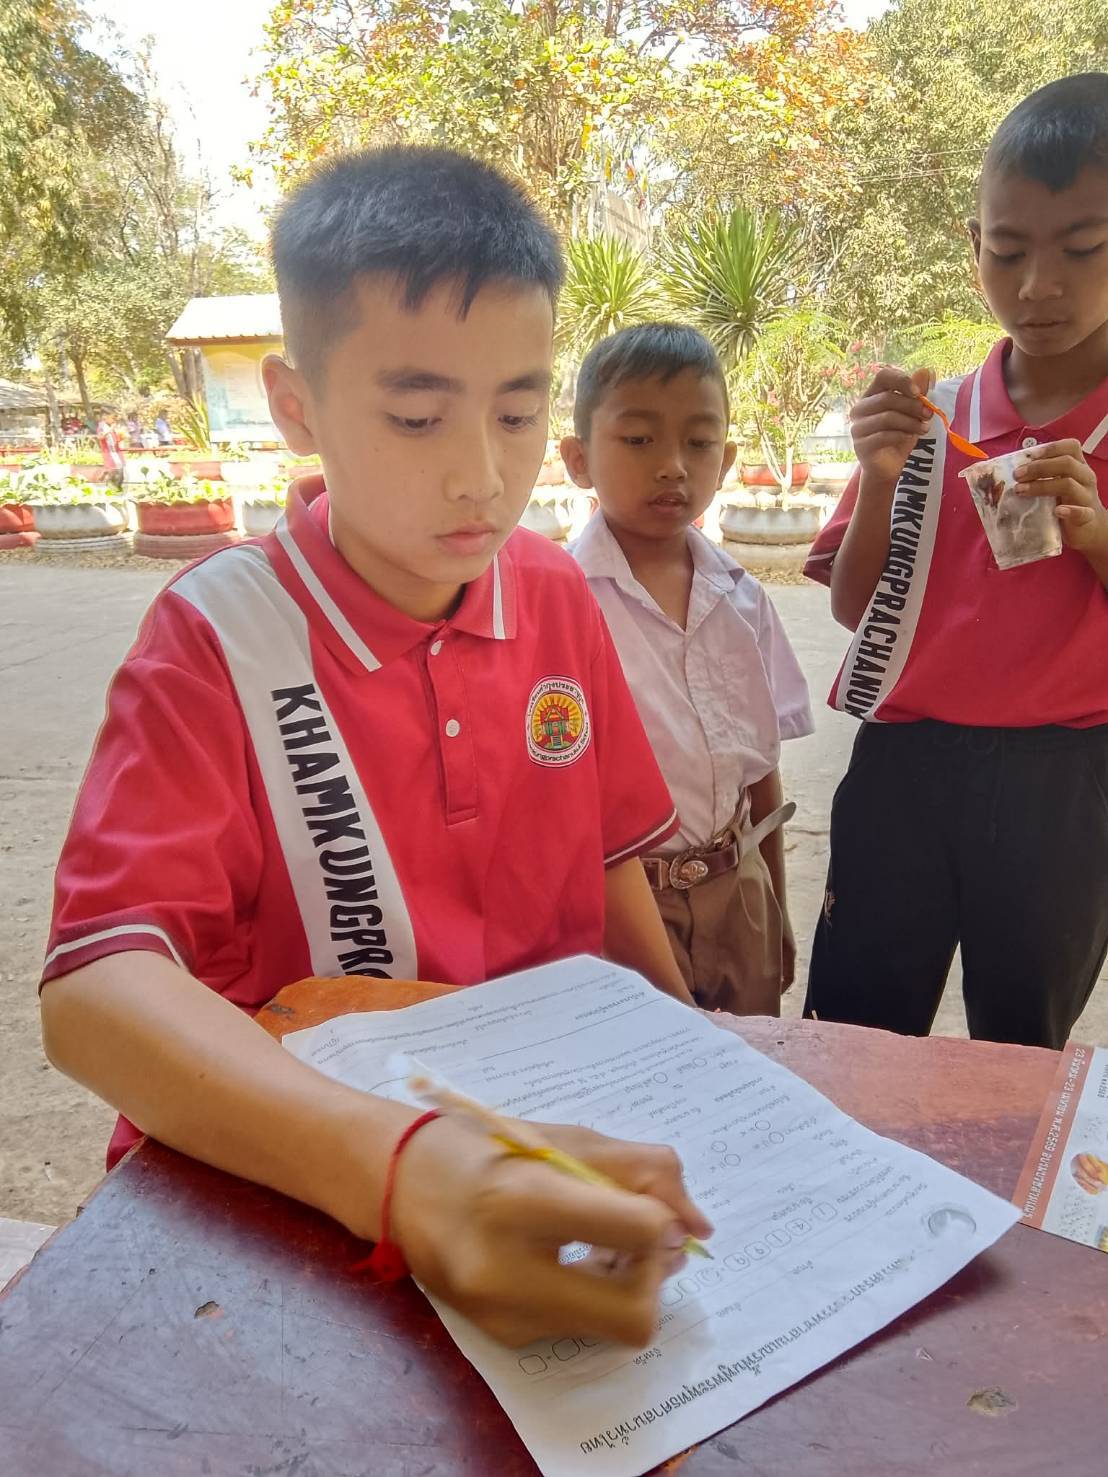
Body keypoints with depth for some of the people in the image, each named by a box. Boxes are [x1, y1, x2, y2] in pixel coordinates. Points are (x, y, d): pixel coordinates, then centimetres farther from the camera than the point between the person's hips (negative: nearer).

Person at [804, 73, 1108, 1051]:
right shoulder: (925, 420, 4)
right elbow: (853, 607, 5)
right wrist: (882, 478, -10)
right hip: (905, 760, 1)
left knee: (1024, 1047, 14)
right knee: (853, 1033, 8)